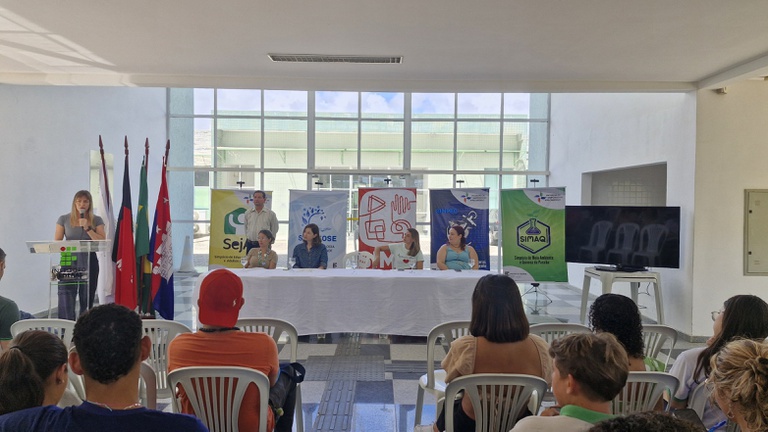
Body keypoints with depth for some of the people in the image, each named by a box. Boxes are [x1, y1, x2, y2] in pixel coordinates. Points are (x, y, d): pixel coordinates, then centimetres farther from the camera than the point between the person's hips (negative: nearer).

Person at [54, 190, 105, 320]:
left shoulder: (96, 220, 5)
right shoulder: (64, 219, 6)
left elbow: (102, 242, -5)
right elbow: (57, 241, 7)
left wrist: (88, 228, -13)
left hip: (89, 262, 1)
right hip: (69, 261, 0)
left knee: (87, 299, 6)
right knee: (66, 299, -9)